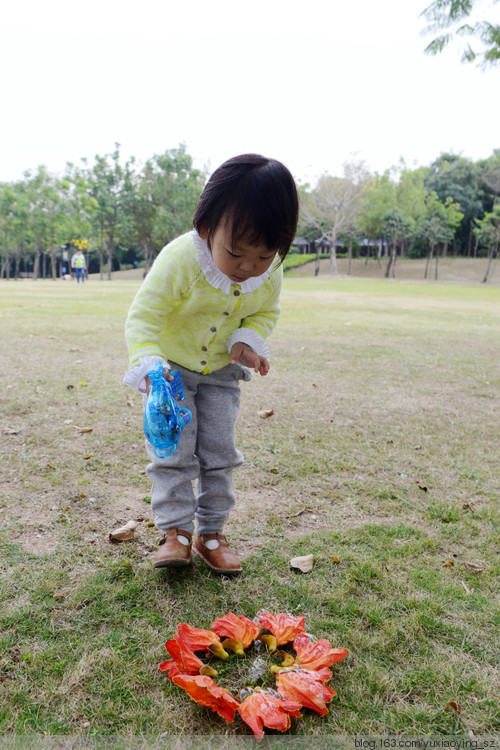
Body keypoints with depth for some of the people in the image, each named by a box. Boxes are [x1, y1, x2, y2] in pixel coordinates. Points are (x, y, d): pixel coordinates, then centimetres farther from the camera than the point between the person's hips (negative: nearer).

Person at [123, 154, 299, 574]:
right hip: (171, 366, -3)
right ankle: (176, 531, 9)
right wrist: (149, 365, -47)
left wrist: (248, 340, -21)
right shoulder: (179, 260, -32)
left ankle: (211, 532, 18)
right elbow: (144, 315, -30)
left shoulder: (270, 273, -18)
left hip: (221, 370, 4)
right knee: (173, 451, -5)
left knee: (220, 452, 5)